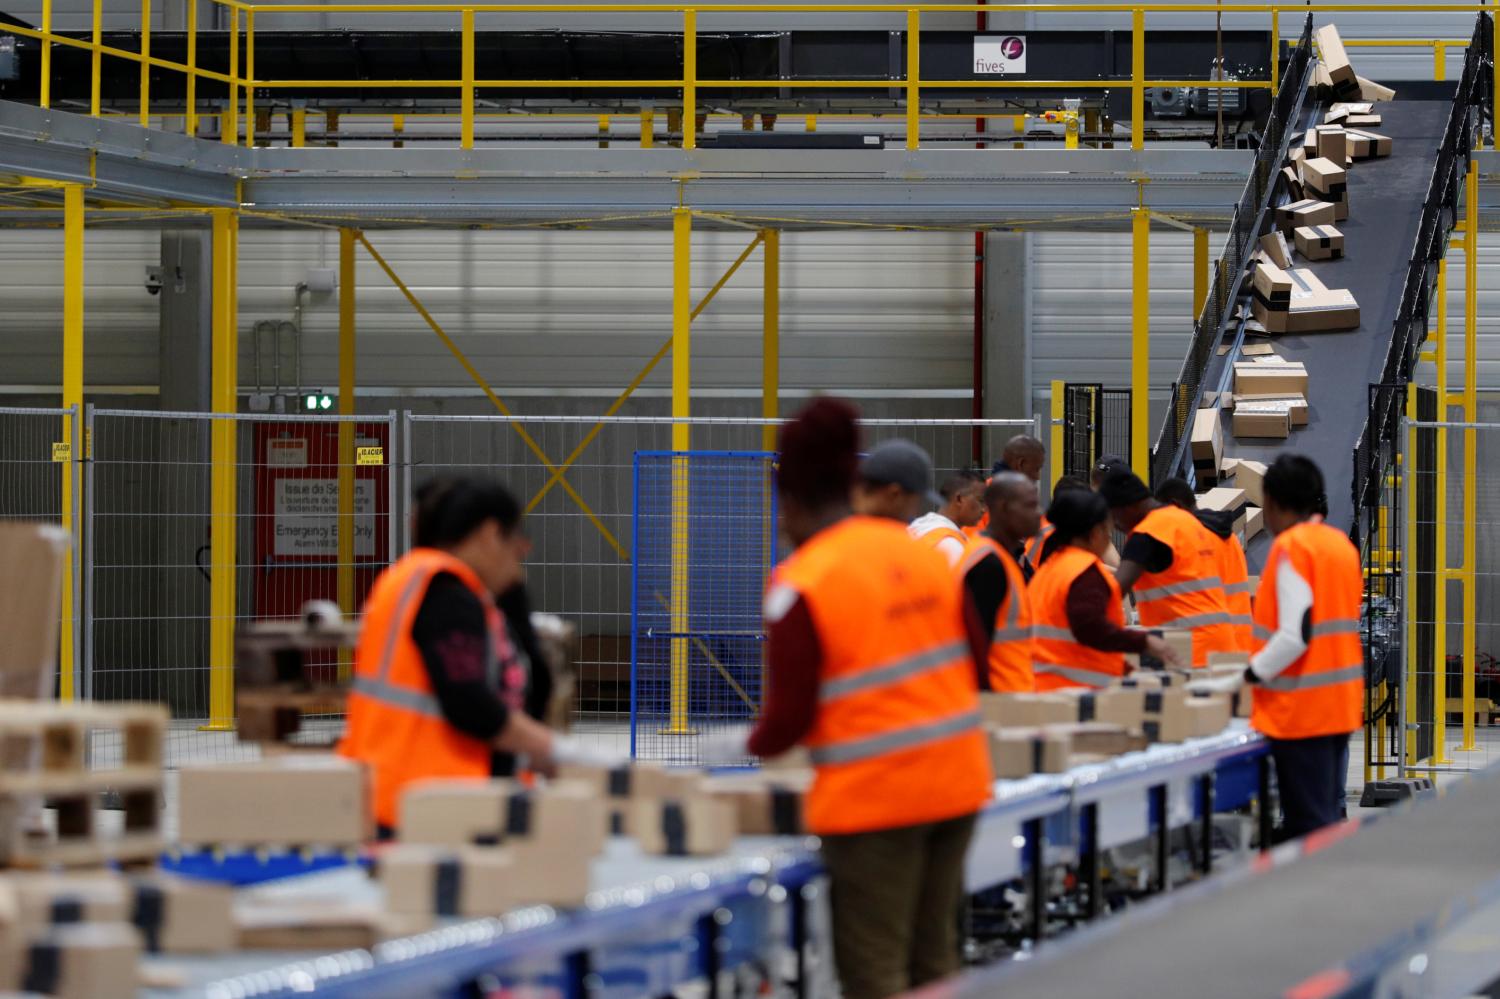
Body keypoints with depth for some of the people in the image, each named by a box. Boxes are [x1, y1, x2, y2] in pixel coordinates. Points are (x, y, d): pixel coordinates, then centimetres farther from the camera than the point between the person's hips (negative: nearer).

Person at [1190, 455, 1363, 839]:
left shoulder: (1291, 547, -14)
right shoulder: (1340, 542, 11)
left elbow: (1295, 636, -21)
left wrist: (1240, 680, -16)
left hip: (1302, 707, -8)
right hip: (1340, 705, 8)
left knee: (1307, 825, -7)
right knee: (1327, 815, 13)